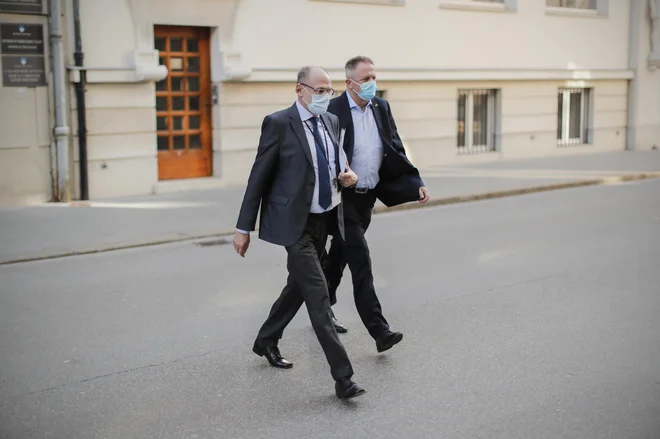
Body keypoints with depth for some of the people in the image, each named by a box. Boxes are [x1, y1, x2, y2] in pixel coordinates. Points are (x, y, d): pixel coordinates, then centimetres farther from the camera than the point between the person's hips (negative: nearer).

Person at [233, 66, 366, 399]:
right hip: (295, 223, -7)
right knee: (318, 295, -11)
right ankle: (342, 377, -9)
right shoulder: (279, 123, -12)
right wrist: (244, 227, -8)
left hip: (324, 220, 7)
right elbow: (259, 176, -9)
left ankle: (266, 341, 41)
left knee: (299, 286, 19)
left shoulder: (331, 121, 7)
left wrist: (347, 174, -4)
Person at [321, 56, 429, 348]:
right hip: (343, 198, -6)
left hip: (367, 197, 7)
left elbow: (396, 150, 10)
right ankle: (379, 330, -10)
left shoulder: (381, 107, 6)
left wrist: (416, 183, 2)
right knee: (360, 260, -10)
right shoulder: (332, 111, -14)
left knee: (340, 256, 19)